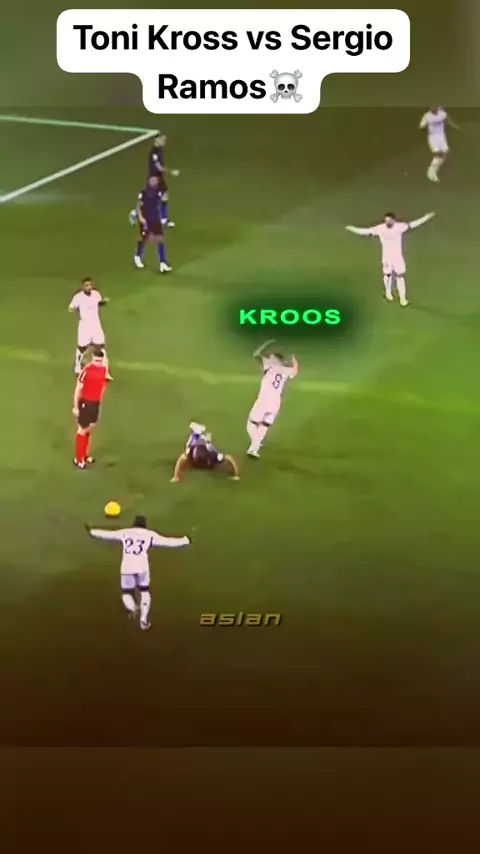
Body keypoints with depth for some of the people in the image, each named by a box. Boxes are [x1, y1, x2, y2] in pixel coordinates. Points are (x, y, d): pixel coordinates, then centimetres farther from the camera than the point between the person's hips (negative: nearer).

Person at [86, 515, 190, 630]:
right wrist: (185, 540, 22)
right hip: (142, 567, 0)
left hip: (127, 568, 1)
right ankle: (143, 620, 18)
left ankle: (132, 607, -18)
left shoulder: (124, 533, 16)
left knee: (127, 593, 16)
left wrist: (92, 531, 42)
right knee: (144, 592, 23)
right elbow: (167, 541, 10)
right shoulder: (150, 535, 10)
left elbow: (107, 534, 26)